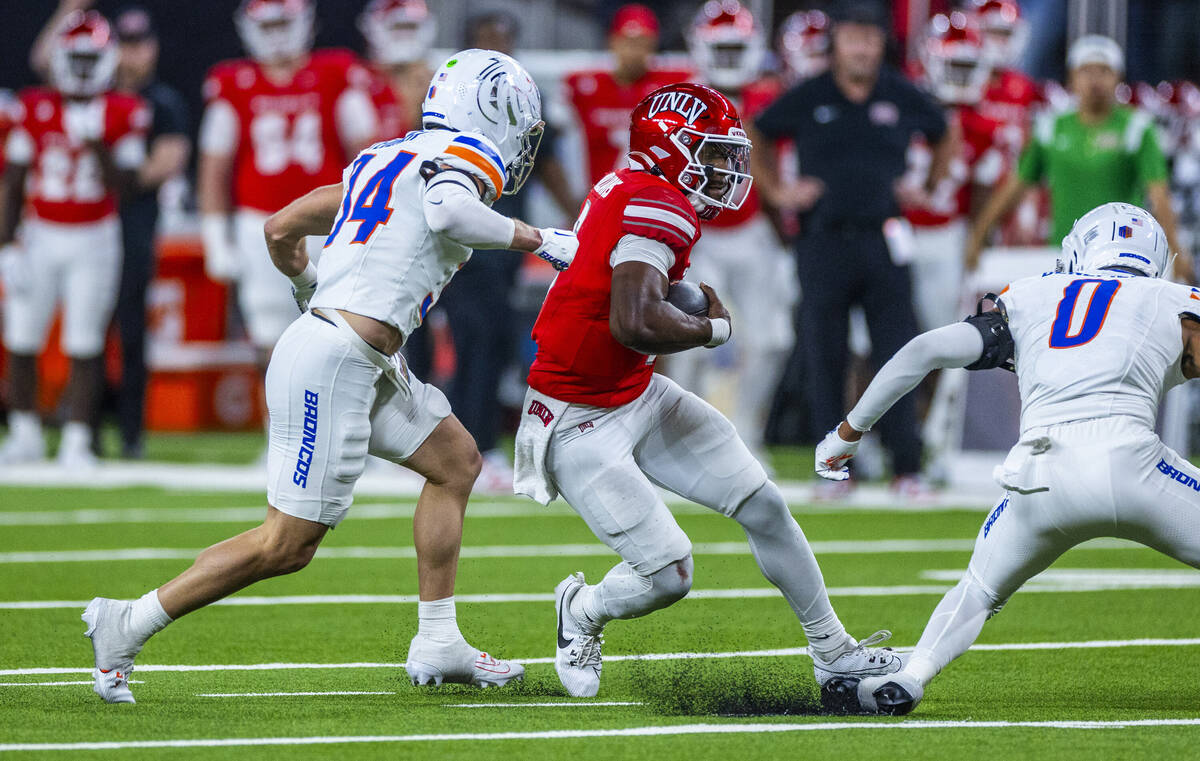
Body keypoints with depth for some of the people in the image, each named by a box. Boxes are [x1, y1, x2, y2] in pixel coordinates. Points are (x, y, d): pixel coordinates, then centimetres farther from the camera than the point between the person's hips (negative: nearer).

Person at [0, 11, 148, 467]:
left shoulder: (123, 114, -4)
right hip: (40, 237, 2)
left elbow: (122, 185, -8)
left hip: (94, 241, -2)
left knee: (84, 346, -4)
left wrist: (96, 145, -23)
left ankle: (77, 441, 2)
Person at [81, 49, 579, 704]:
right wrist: (535, 239, -16)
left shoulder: (385, 160, 20)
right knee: (286, 545, -5)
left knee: (455, 460, 17)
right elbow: (448, 213, -29)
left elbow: (280, 230, 23)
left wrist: (310, 288, 43)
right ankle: (129, 626, 3)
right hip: (333, 361, -10)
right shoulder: (467, 158, -4)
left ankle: (437, 646, 18)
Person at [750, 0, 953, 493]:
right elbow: (757, 138, 16)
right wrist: (777, 192, 9)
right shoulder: (807, 99, 1)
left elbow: (943, 137, 23)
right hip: (823, 244, 0)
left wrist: (928, 188, 14)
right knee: (824, 359, 1)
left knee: (896, 355, -3)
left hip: (882, 242, 0)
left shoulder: (903, 98, 5)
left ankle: (907, 467, 1)